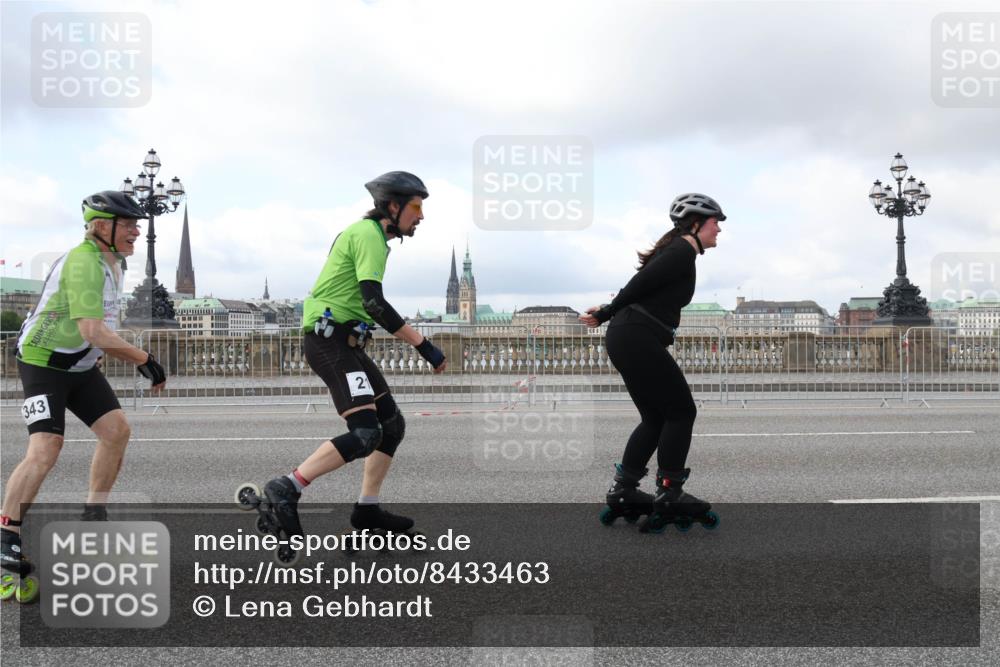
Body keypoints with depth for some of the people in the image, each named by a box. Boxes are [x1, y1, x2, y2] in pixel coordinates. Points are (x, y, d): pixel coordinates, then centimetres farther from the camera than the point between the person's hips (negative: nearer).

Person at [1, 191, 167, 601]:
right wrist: (144, 360, -25)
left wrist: (135, 360, 11)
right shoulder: (84, 263, -23)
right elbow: (93, 333, -31)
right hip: (43, 363, -9)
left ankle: (93, 517, 12)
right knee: (45, 450, -18)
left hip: (80, 366, 9)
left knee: (117, 430, -2)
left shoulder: (112, 262, 8)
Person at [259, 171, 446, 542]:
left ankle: (367, 509, 16)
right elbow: (373, 302, -24)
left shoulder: (365, 233, 20)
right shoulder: (369, 234, -12)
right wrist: (423, 345, -24)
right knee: (365, 434, -20)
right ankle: (286, 489, -16)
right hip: (331, 341, -11)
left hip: (343, 343, 11)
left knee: (393, 425, 11)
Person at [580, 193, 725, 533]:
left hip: (625, 339, 10)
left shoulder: (676, 250, 22)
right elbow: (640, 284, -14)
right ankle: (669, 496, 3)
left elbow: (641, 288, 19)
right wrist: (606, 314, -5)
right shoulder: (684, 252, -10)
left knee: (656, 418, 14)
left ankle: (622, 492, 17)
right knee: (681, 411, -2)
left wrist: (608, 312, 14)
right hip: (638, 339, -10)